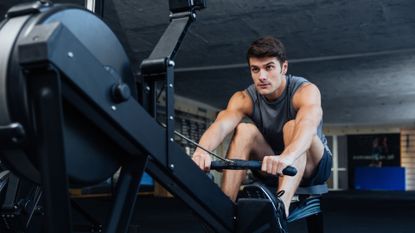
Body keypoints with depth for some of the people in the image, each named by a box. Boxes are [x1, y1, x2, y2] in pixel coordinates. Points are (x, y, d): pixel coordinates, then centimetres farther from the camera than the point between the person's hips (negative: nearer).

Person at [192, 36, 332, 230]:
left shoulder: (305, 90, -23)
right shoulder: (244, 98, -14)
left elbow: (308, 124, -46)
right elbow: (221, 125, -35)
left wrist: (286, 157, -68)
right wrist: (202, 150, -59)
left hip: (312, 165, -2)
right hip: (273, 167, 3)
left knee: (293, 127, -33)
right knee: (244, 131, -25)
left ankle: (281, 206, -53)